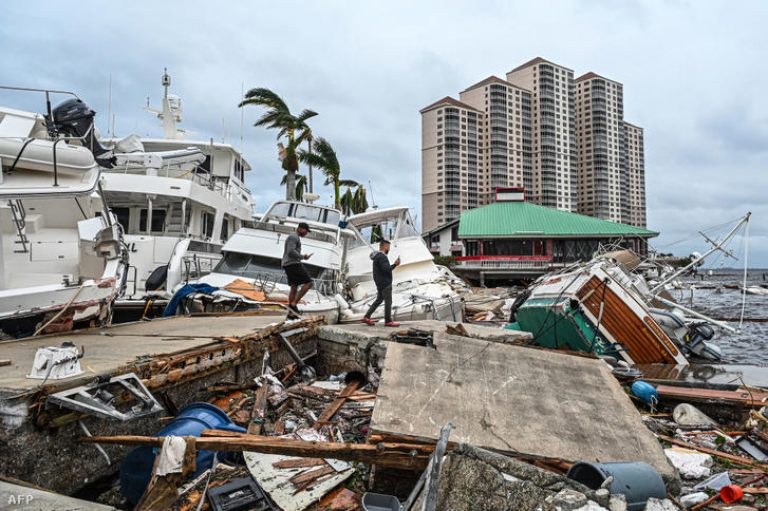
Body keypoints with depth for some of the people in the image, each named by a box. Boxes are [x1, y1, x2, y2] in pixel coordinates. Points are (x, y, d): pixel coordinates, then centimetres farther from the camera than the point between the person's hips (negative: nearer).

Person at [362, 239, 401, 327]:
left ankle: (367, 317, 11)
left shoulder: (377, 256, 16)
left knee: (379, 300, 13)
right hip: (385, 283, -10)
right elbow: (386, 269, -24)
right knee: (388, 302, -3)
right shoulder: (382, 257, -16)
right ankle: (388, 321, 4)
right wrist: (395, 265, -12)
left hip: (380, 283, 10)